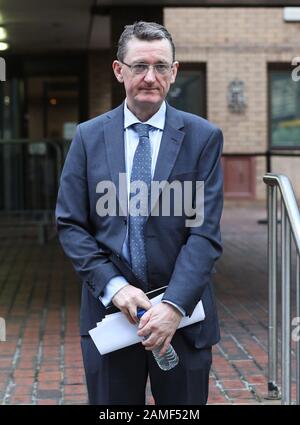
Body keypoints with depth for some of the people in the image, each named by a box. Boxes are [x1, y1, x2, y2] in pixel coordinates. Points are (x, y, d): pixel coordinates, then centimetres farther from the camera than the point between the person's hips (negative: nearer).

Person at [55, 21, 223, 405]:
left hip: (182, 314, -1)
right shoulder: (88, 136, 3)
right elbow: (70, 225, 1)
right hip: (109, 311, 1)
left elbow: (205, 232, -8)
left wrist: (175, 305, -18)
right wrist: (113, 286, -12)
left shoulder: (203, 137, -2)